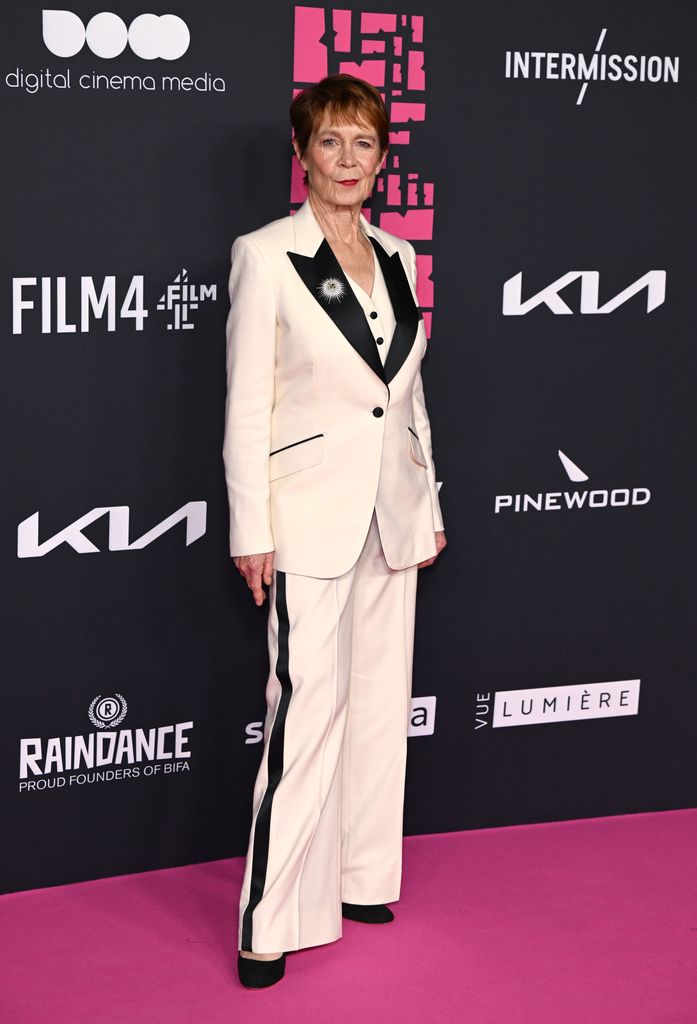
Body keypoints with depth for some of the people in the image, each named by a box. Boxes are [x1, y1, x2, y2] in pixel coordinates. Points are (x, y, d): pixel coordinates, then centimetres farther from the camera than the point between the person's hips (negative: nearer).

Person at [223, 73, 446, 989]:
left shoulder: (398, 258, 10)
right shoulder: (265, 256, -7)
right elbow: (246, 408, -9)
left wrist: (429, 506, 15)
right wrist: (251, 532, -11)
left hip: (392, 516, 6)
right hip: (311, 517, -6)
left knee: (381, 704, 12)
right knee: (307, 712, -8)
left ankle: (362, 879, 26)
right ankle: (271, 925, -1)